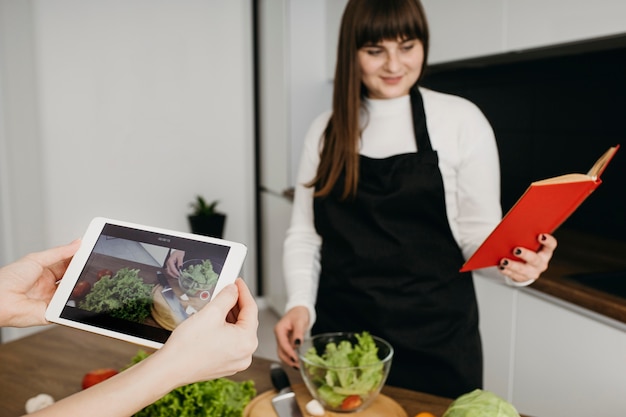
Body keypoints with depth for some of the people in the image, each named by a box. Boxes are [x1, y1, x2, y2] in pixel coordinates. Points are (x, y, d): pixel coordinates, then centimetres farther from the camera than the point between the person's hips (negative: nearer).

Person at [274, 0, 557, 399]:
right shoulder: (325, 130, 4)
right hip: (339, 334, 3)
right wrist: (300, 302, -9)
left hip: (435, 340, -2)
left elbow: (478, 233, -2)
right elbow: (304, 233, 6)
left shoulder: (461, 120, -4)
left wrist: (509, 261, -23)